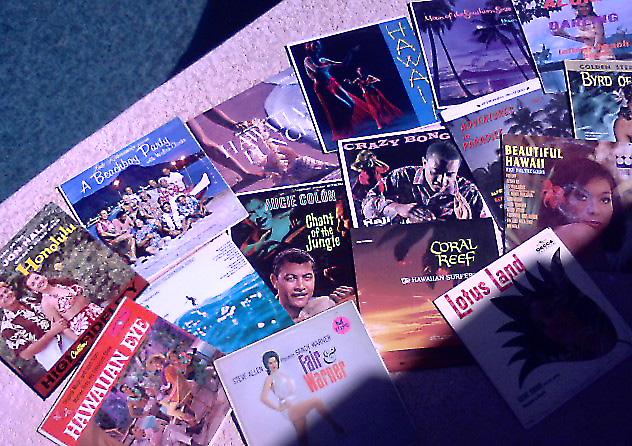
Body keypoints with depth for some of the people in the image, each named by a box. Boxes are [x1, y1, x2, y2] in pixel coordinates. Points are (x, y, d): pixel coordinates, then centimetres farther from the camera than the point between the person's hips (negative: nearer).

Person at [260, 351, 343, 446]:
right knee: (316, 401, -22)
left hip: (297, 406, 8)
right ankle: (336, 426, -18)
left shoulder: (282, 374, 19)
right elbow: (263, 398, -15)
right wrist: (278, 408, -13)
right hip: (289, 410, -8)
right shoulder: (270, 378, -3)